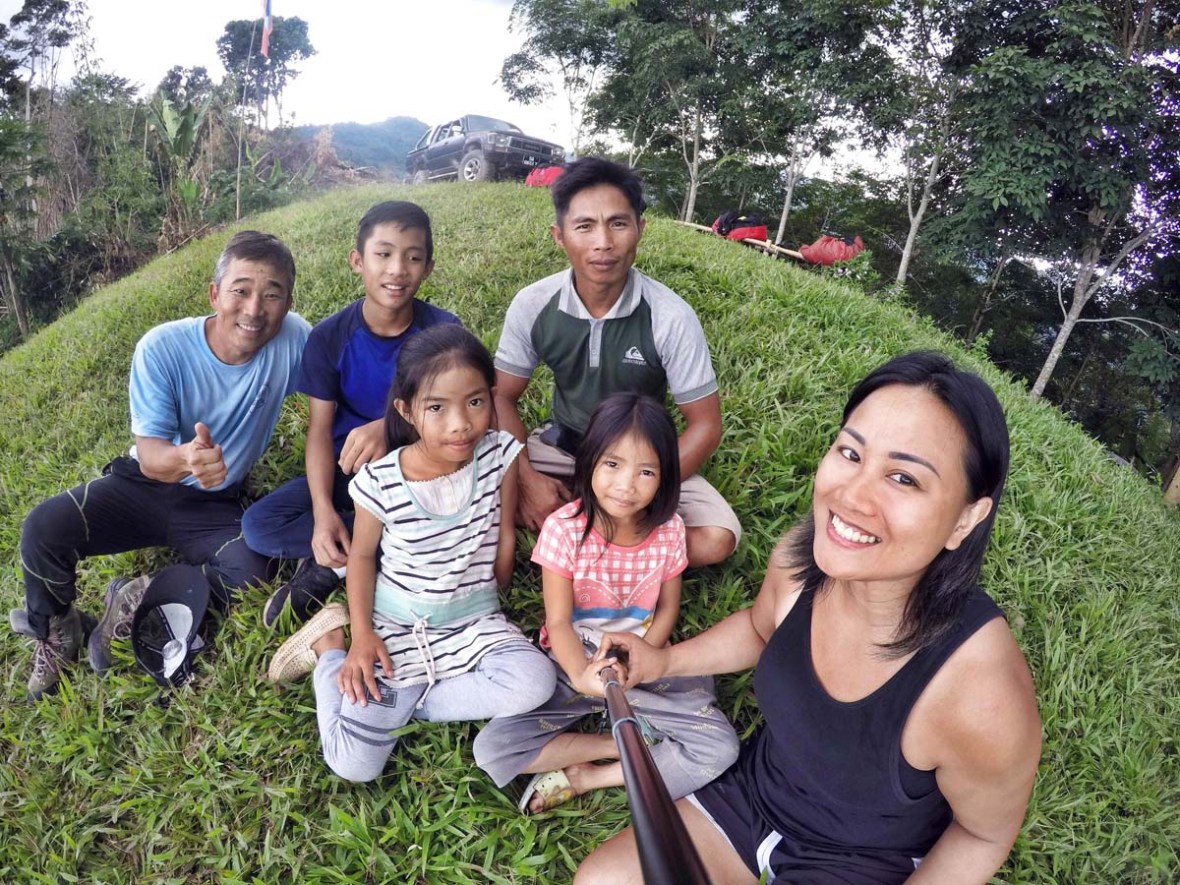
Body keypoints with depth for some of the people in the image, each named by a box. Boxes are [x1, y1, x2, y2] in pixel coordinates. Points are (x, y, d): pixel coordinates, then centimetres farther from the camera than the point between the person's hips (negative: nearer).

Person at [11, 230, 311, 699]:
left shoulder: (293, 339, -20)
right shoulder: (163, 348, -22)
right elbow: (149, 455, -23)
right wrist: (184, 459, -49)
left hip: (215, 506, 1)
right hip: (145, 484, 0)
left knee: (249, 581, -26)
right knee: (43, 528, -23)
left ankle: (137, 600, 1)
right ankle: (56, 634, 8)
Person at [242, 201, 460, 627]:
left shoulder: (442, 330, -11)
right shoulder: (330, 336, -7)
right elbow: (319, 429, -8)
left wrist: (390, 427, -39)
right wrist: (323, 512, -23)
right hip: (347, 471, 1)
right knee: (259, 525, -19)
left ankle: (334, 565, -16)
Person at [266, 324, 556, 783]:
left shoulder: (499, 454, -14)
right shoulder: (379, 481, -18)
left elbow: (504, 534, 1)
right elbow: (362, 554, -1)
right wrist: (361, 635, -8)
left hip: (475, 619, 2)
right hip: (395, 628, -2)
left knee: (534, 682, -28)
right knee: (353, 764, -9)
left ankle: (397, 701, -6)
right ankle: (329, 642, 16)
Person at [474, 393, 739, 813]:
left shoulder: (669, 530, -10)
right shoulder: (564, 528, -17)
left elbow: (667, 609, 1)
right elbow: (558, 622, -14)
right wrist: (583, 676, -33)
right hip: (574, 663, -1)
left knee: (720, 747, -19)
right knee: (491, 749, -20)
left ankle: (584, 776, -8)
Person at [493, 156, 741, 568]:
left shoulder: (670, 316, -22)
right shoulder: (532, 305, -16)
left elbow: (704, 425, -15)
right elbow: (502, 397, -5)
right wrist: (526, 477, -21)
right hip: (562, 445, 2)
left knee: (716, 539, -24)